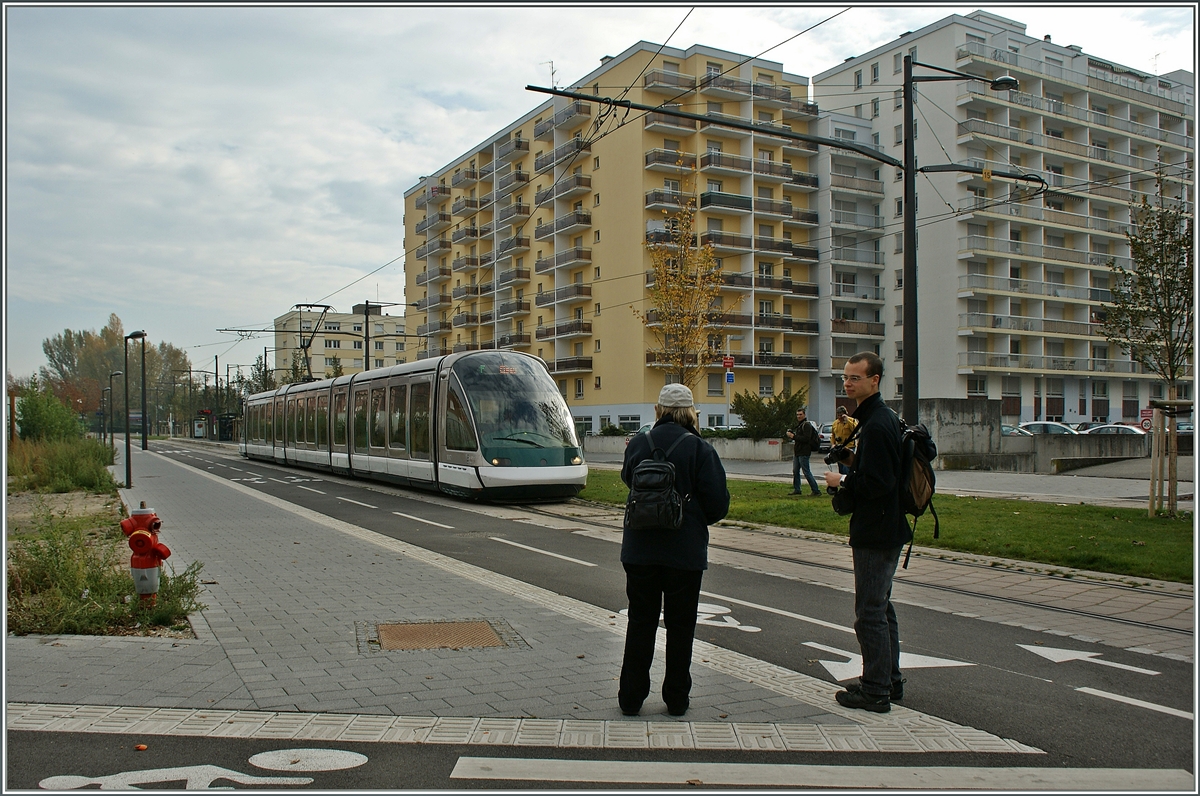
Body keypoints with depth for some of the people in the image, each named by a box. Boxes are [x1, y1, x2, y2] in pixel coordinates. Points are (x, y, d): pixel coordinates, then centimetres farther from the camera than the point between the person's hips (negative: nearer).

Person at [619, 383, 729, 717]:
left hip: (640, 549, 2)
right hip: (685, 551, -2)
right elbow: (717, 504, -10)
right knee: (680, 625, 10)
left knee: (640, 621, 12)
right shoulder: (700, 449, -11)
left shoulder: (638, 444, -4)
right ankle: (676, 699, 18)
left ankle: (631, 697, 17)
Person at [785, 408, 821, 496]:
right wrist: (791, 434, 4)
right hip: (797, 452, 10)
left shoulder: (807, 425, -12)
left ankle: (816, 491, -4)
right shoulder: (799, 425, 19)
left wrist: (793, 436, -20)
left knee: (807, 472, -8)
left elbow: (806, 439, -22)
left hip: (804, 453, -10)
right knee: (795, 471, 12)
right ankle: (797, 489, 20)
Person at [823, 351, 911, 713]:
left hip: (875, 532, -11)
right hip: (885, 529, 11)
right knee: (881, 608, 18)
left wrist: (842, 482, -11)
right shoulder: (886, 418, 14)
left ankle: (875, 690, 5)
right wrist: (849, 467, 7)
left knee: (870, 612, -3)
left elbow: (877, 482, -25)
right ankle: (890, 681, 29)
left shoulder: (876, 425, -20)